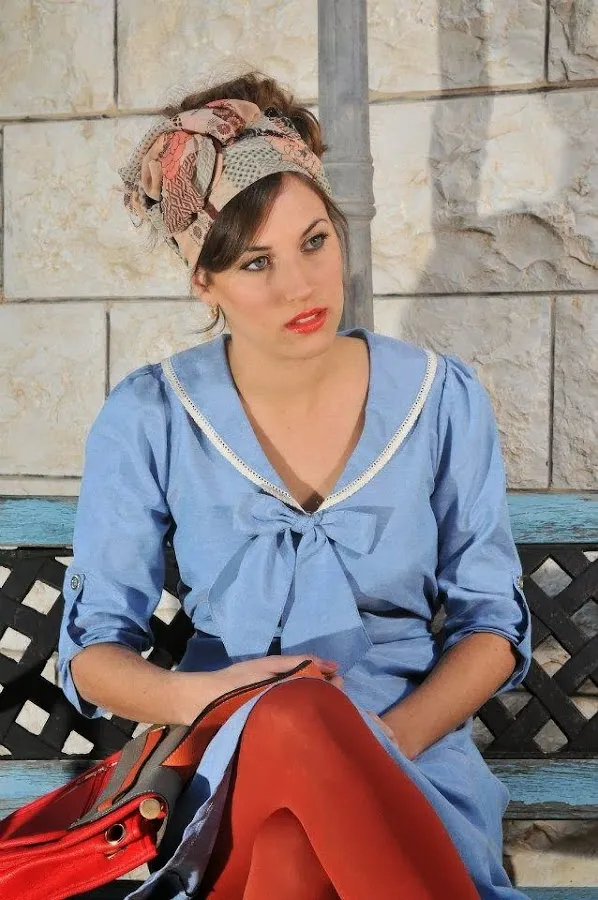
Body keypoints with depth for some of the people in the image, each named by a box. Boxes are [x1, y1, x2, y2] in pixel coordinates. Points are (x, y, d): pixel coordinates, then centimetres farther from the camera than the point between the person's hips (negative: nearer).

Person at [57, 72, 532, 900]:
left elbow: (496, 621, 4)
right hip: (221, 768, 1)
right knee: (296, 720, -36)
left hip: (410, 759, -1)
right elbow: (90, 649, 1)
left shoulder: (442, 399, -1)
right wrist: (194, 696, -21)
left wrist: (386, 739, -14)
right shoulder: (148, 420, -2)